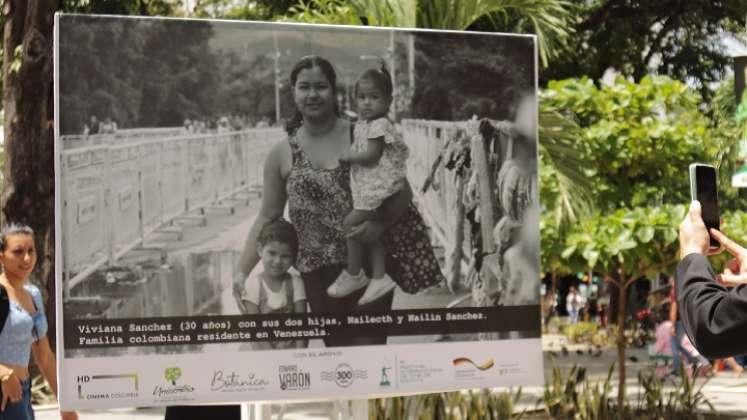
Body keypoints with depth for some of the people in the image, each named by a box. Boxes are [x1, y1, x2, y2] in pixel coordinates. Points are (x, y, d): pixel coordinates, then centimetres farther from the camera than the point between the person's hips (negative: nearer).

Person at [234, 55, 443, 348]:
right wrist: (242, 271, -2)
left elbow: (403, 191, 1)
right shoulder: (282, 154, 4)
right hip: (318, 271, 2)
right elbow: (267, 218, 7)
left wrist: (381, 223, -18)